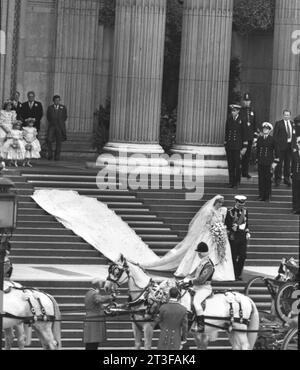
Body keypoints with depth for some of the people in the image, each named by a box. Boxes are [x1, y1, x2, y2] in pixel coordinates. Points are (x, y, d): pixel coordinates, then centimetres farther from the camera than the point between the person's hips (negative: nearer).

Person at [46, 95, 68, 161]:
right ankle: (50, 154, -2)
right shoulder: (50, 108, 9)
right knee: (49, 139, -15)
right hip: (52, 126, 0)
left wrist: (61, 123, 7)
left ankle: (57, 156, 6)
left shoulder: (63, 108, 7)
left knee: (58, 142, 0)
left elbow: (65, 117, 13)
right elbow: (48, 116, 18)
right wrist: (51, 122, 8)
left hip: (60, 127, 0)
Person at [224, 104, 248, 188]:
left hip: (237, 146, -3)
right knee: (230, 165, 4)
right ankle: (231, 182, 10)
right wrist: (225, 143, 11)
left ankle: (236, 182, 5)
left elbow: (244, 134, -1)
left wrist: (244, 147, -3)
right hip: (229, 146, 3)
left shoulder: (241, 121, -2)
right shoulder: (229, 120, 8)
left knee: (237, 165, -3)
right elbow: (226, 132, 13)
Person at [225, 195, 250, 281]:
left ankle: (239, 274, 12)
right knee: (234, 257, 0)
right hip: (233, 237, -4)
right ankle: (234, 275, 9)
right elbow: (226, 224, -2)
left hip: (243, 237, 4)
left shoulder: (245, 211, 9)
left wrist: (247, 232, 11)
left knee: (243, 256, 0)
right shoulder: (230, 212, -7)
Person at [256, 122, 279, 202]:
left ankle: (267, 196, 8)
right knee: (261, 178, 3)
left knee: (268, 179, 1)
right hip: (260, 162, 3)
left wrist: (275, 162, -4)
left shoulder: (272, 139, -2)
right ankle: (261, 195, 10)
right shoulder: (259, 139, 7)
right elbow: (257, 150, 13)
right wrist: (257, 159, 9)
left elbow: (276, 151, 1)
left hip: (269, 162, -3)